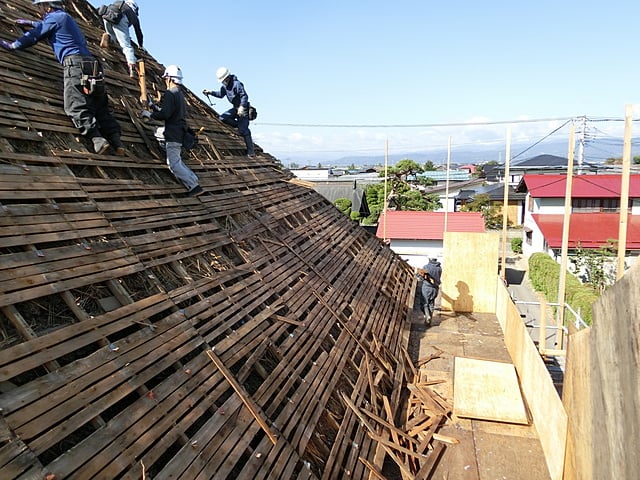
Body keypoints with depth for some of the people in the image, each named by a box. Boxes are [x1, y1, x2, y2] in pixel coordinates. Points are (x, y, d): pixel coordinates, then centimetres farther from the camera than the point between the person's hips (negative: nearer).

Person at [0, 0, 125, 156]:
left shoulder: (54, 17, 6)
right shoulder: (64, 17, 31)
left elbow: (34, 36, 8)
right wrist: (30, 23, 63)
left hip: (75, 61, -8)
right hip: (92, 63, 8)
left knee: (77, 106, -15)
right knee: (101, 107, 1)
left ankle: (96, 138, -34)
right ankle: (116, 141, -14)